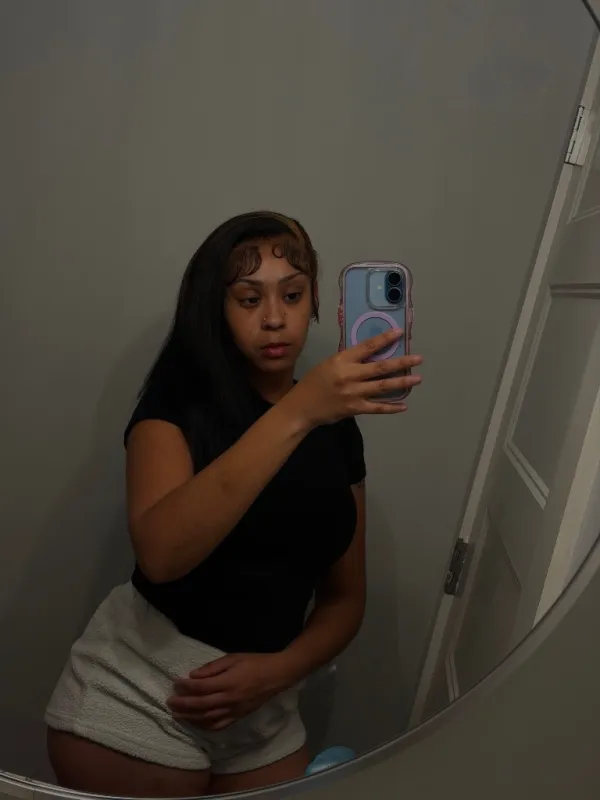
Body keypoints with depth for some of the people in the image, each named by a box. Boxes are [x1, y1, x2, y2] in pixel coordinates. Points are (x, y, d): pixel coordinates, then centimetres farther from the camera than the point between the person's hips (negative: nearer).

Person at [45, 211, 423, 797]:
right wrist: (296, 413, -33)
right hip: (138, 694, -4)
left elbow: (344, 597, 7)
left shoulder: (337, 428, 4)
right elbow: (160, 553, -28)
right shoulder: (180, 399, -9)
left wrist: (278, 671, -12)